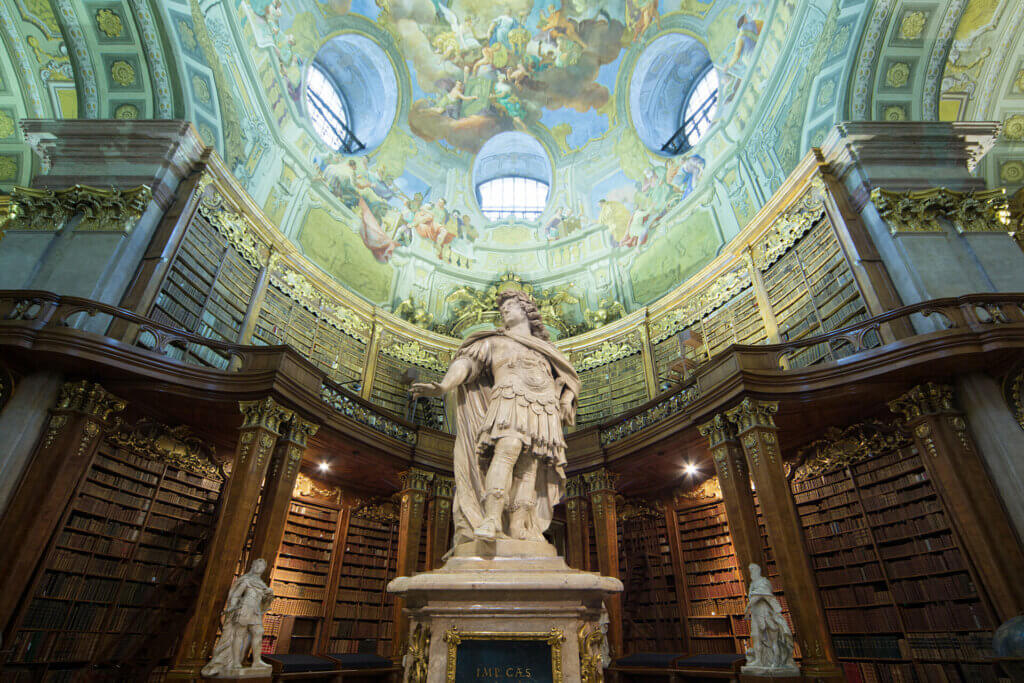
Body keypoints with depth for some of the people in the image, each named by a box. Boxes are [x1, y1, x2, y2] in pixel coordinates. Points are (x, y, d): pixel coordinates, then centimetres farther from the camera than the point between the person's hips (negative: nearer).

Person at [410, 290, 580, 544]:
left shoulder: (545, 348, 32)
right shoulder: (494, 342, 22)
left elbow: (569, 377, 31)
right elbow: (466, 362, 6)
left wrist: (567, 400, 9)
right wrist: (443, 386, -12)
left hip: (544, 411, 3)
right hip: (510, 402, -3)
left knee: (529, 467, -13)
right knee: (508, 449, -29)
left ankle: (518, 530, -19)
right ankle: (491, 520, -35)